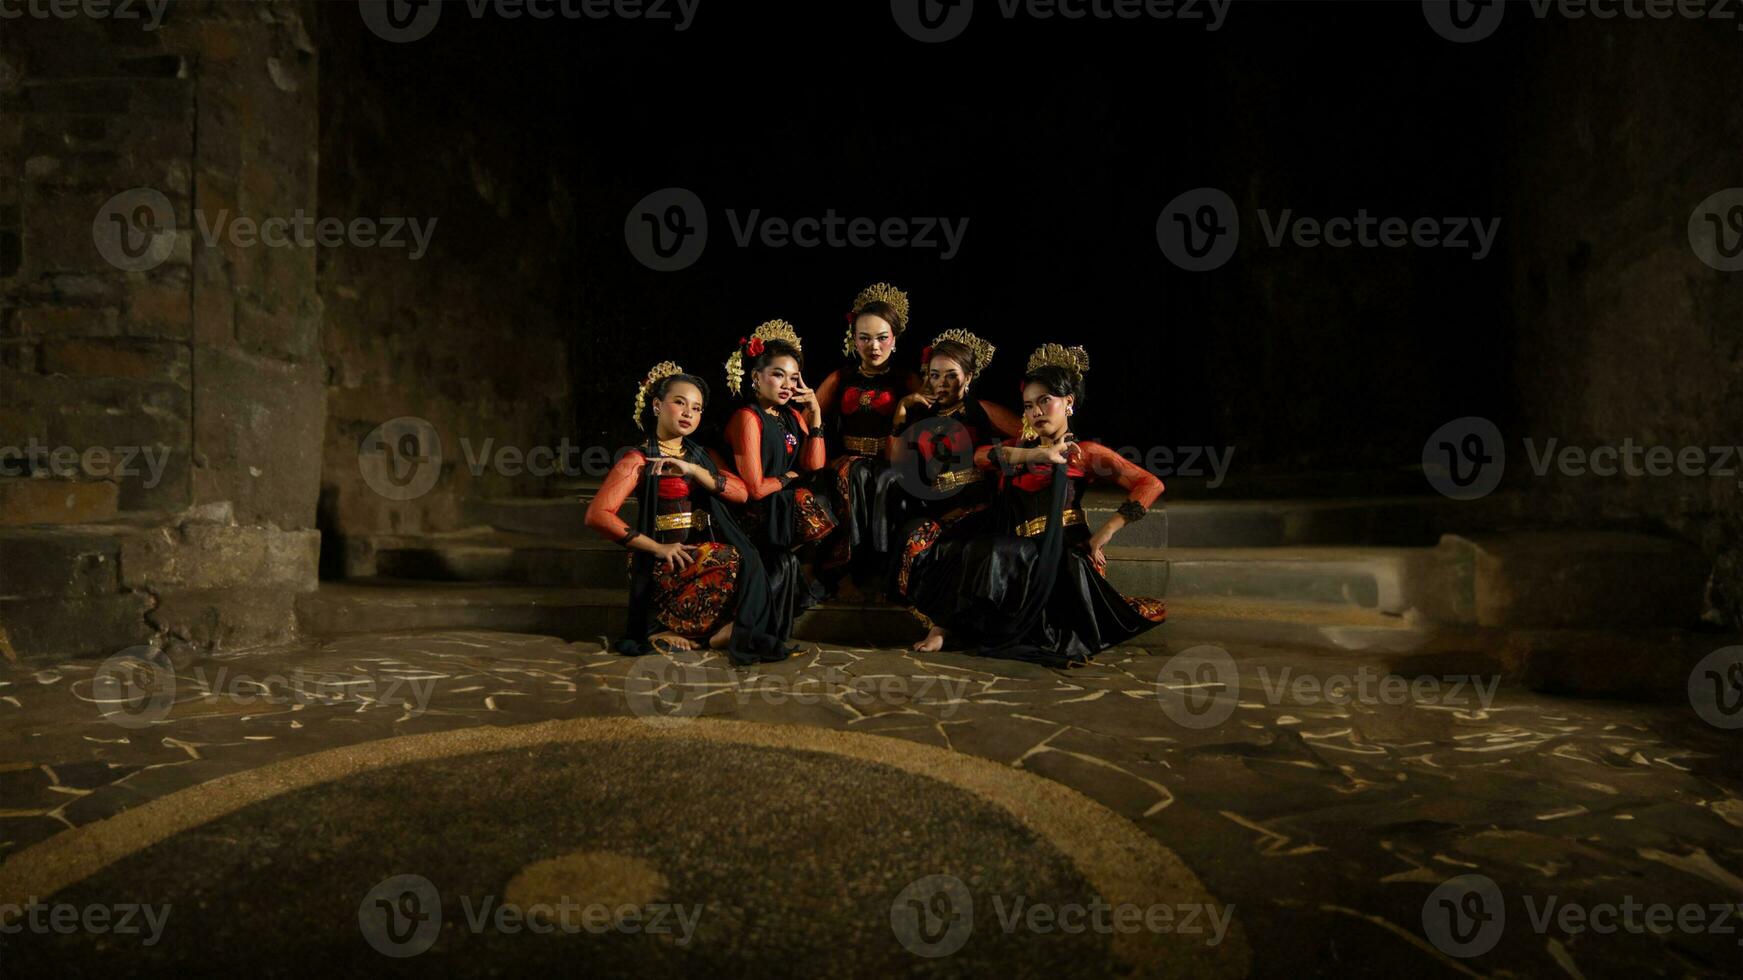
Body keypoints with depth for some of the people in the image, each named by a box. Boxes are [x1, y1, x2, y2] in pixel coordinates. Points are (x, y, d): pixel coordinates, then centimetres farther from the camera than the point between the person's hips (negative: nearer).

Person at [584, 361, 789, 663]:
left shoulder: (704, 456, 19)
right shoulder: (639, 460, 1)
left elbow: (741, 492, 1)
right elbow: (597, 514, -12)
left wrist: (692, 471, -12)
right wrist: (657, 547, -15)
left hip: (706, 550, 6)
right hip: (665, 560, -6)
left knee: (750, 561, -24)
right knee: (736, 561, -28)